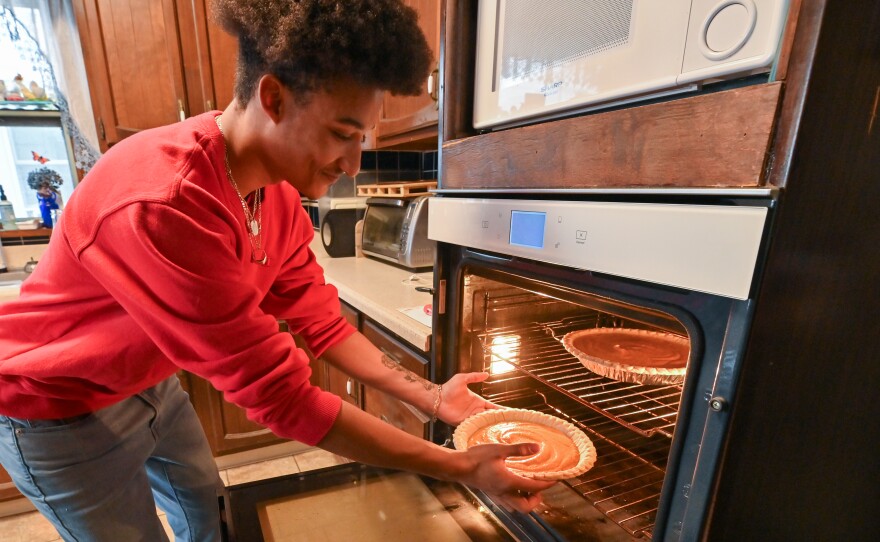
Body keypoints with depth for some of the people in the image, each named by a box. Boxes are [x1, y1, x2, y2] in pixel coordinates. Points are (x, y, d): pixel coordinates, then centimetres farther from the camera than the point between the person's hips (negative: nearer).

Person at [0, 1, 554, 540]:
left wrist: (430, 396, -14)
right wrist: (459, 468, -30)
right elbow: (281, 394, -37)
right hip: (61, 411, -6)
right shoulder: (164, 205, -40)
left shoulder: (280, 196, -13)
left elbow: (322, 321, -9)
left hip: (151, 383, 6)